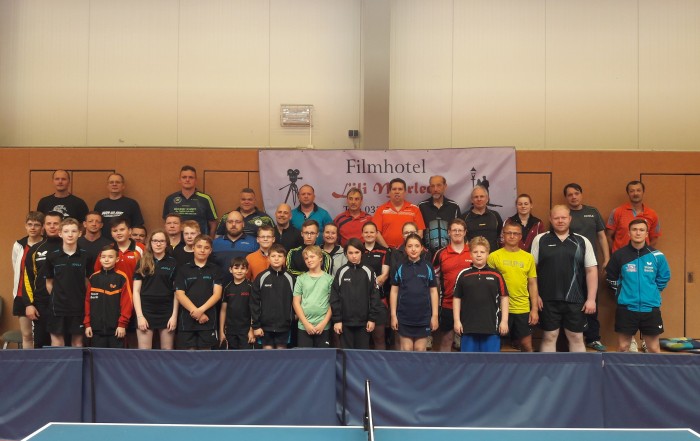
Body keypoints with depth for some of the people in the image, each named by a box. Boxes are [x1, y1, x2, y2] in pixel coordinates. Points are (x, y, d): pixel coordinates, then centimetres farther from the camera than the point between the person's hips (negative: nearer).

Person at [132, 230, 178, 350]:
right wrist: (139, 315, -6)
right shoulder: (142, 263, 6)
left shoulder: (173, 263, 5)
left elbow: (177, 292, 5)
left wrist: (174, 315, -3)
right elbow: (136, 291, 3)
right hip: (146, 311, 0)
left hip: (167, 312, 0)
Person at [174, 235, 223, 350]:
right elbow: (179, 295, -1)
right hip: (187, 319, 0)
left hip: (208, 319, 0)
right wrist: (195, 311, -12)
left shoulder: (215, 270, 7)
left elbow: (217, 294, -2)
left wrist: (201, 310, -16)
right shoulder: (183, 269, 6)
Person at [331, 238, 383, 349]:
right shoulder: (341, 272, 1)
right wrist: (336, 320, -4)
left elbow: (374, 296, 1)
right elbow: (334, 297, 0)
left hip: (364, 322, 0)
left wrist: (373, 319, -4)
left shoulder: (368, 272, 1)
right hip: (345, 322, 0)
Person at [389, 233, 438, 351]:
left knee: (420, 349, 8)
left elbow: (433, 291, 4)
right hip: (404, 316, 0)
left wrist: (435, 315, 1)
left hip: (423, 317, 0)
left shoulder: (428, 268, 1)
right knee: (406, 349, 5)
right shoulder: (400, 268, 1)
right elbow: (394, 291, 4)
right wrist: (393, 315, 0)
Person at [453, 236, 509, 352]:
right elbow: (457, 298, 6)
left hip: (491, 325, 0)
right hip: (468, 325, 0)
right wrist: (457, 321, 1)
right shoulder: (463, 275, 3)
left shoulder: (496, 275, 3)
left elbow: (504, 298, 5)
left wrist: (504, 320, 0)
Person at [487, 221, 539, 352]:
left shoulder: (528, 257, 5)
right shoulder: (494, 256, -4)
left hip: (523, 309, 2)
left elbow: (532, 284, 8)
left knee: (527, 346, 8)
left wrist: (535, 309, 4)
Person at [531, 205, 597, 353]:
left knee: (577, 338, 10)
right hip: (548, 300, -1)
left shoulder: (582, 241, 5)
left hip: (575, 300, 1)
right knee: (549, 337, 8)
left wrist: (591, 298, -2)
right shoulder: (540, 240, 2)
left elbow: (591, 270, 4)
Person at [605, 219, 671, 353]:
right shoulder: (619, 255, -3)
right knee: (623, 347, 6)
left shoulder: (657, 256, -2)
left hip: (651, 308, 1)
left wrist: (652, 293, 10)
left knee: (654, 348, 9)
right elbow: (611, 278, 11)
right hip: (626, 308, 0)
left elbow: (664, 278, 13)